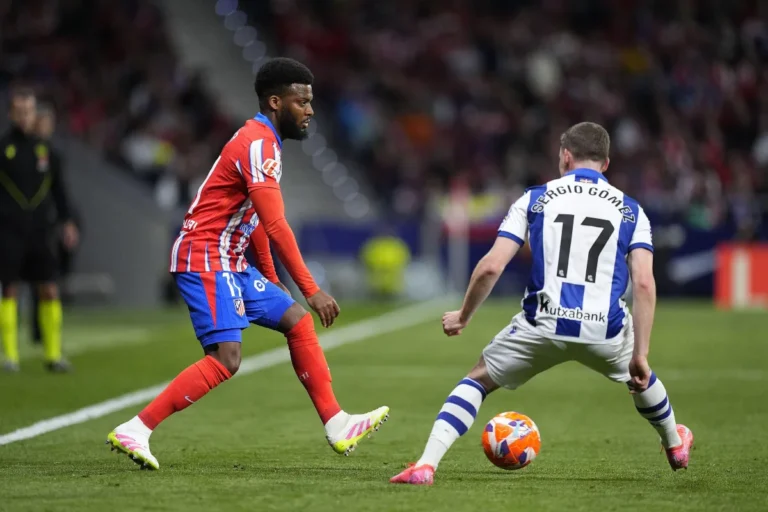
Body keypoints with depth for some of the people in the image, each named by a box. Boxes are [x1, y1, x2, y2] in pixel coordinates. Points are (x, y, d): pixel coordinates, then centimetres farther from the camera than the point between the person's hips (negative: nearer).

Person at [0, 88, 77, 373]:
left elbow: (57, 187, 18)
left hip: (40, 230, 3)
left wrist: (66, 220, 12)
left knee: (49, 291, -1)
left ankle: (53, 354, 5)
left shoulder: (43, 148, 11)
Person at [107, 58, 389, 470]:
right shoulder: (257, 145, -16)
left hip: (229, 264, 11)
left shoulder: (262, 142, 17)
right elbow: (276, 226, -22)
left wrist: (271, 280, 26)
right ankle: (134, 431, -19)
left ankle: (336, 427, 12)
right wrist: (311, 290, -22)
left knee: (298, 322, 10)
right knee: (225, 359, -20)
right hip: (205, 261, -11)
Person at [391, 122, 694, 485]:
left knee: (478, 379, 17)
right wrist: (640, 354, -1)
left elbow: (491, 267, 0)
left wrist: (462, 316, 15)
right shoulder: (630, 210, 11)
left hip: (542, 327, -2)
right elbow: (644, 283, -2)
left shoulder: (534, 199, 9)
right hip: (605, 332, 2)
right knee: (639, 375, 35)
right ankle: (675, 445, 57)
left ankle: (425, 465, -2)